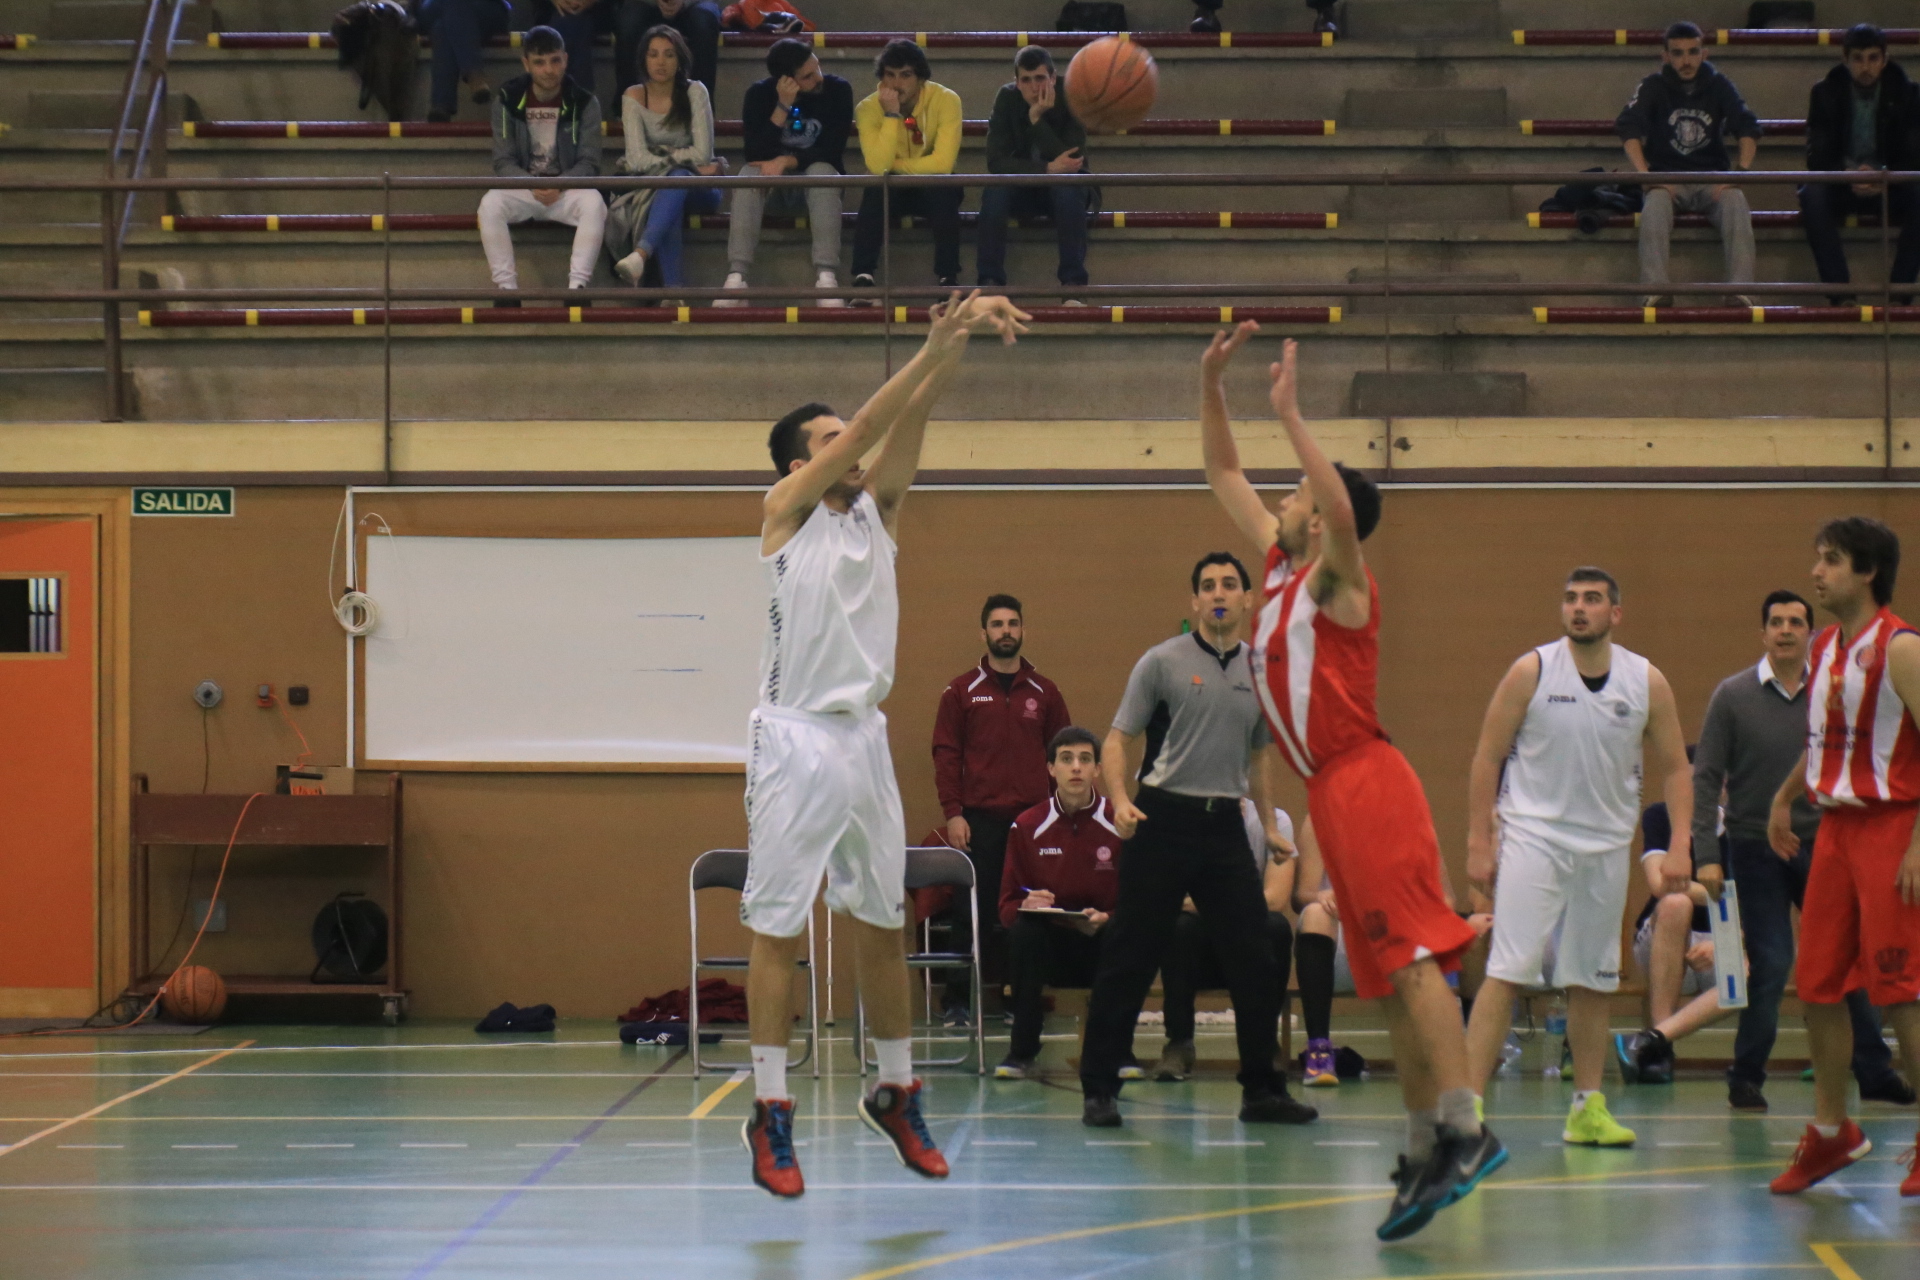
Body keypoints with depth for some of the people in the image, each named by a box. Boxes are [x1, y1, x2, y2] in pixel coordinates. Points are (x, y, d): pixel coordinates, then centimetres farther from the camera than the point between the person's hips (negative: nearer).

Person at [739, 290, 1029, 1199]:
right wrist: (936, 343, -18)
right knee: (778, 930, -3)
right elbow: (869, 424, -13)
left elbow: (906, 424, 0)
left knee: (882, 925, 11)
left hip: (864, 739, 6)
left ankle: (896, 1096, 21)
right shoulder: (785, 510, -3)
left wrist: (958, 347, -15)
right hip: (795, 740, -6)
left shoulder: (875, 509, 12)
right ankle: (769, 1114, -1)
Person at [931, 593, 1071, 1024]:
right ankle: (958, 1001, 2)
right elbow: (945, 756, 3)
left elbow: (1060, 754, 14)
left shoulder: (1044, 693, 11)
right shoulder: (961, 692, 6)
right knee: (971, 912, -3)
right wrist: (953, 813, -6)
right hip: (979, 821, -2)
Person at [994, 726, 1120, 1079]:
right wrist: (1026, 906, -22)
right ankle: (1022, 1051, -21)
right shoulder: (1027, 828, -1)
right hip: (1048, 946, 1)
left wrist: (1106, 918, -23)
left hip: (1103, 942, -1)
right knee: (1025, 931, -31)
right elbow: (1008, 907, 2)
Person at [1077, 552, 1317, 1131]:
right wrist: (1119, 799, -18)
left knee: (1254, 960, 2)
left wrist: (1270, 823, 21)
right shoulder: (1162, 662, -1)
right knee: (1130, 959, -3)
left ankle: (1262, 1089, 12)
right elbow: (1118, 738, -2)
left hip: (1225, 824, 4)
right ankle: (1099, 1088, 4)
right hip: (1164, 818, -4)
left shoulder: (1260, 673, 12)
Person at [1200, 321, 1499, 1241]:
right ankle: (1425, 1151, 10)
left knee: (1411, 952, -19)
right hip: (1332, 791, 9)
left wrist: (1288, 414, -27)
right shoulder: (1280, 564, 17)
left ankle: (1464, 1128, -29)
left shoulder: (1336, 579, -5)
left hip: (1365, 782, -9)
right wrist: (1211, 385, 16)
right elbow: (1223, 472, 25)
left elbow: (1344, 507, -28)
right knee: (1389, 975, 8)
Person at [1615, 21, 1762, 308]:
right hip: (1668, 179, -1)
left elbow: (1749, 128, -3)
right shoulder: (1653, 87, 2)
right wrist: (1645, 175, -28)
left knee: (1735, 201, -33)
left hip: (1711, 179, 1)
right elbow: (1628, 128, -12)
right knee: (1655, 202, -36)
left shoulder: (1719, 86, 6)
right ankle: (1655, 290, -45)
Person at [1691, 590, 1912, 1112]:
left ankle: (1875, 1072, 12)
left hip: (1821, 845, 2)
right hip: (1755, 848, -2)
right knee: (1769, 966, -4)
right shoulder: (1733, 696, -4)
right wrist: (1706, 854, -11)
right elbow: (1705, 778, -4)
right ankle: (1746, 1078, 9)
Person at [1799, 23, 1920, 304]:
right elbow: (1817, 157, -8)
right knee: (1812, 196, -35)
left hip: (1888, 187, 0)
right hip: (1840, 186, 0)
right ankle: (1841, 295, -37)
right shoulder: (1825, 94, -3)